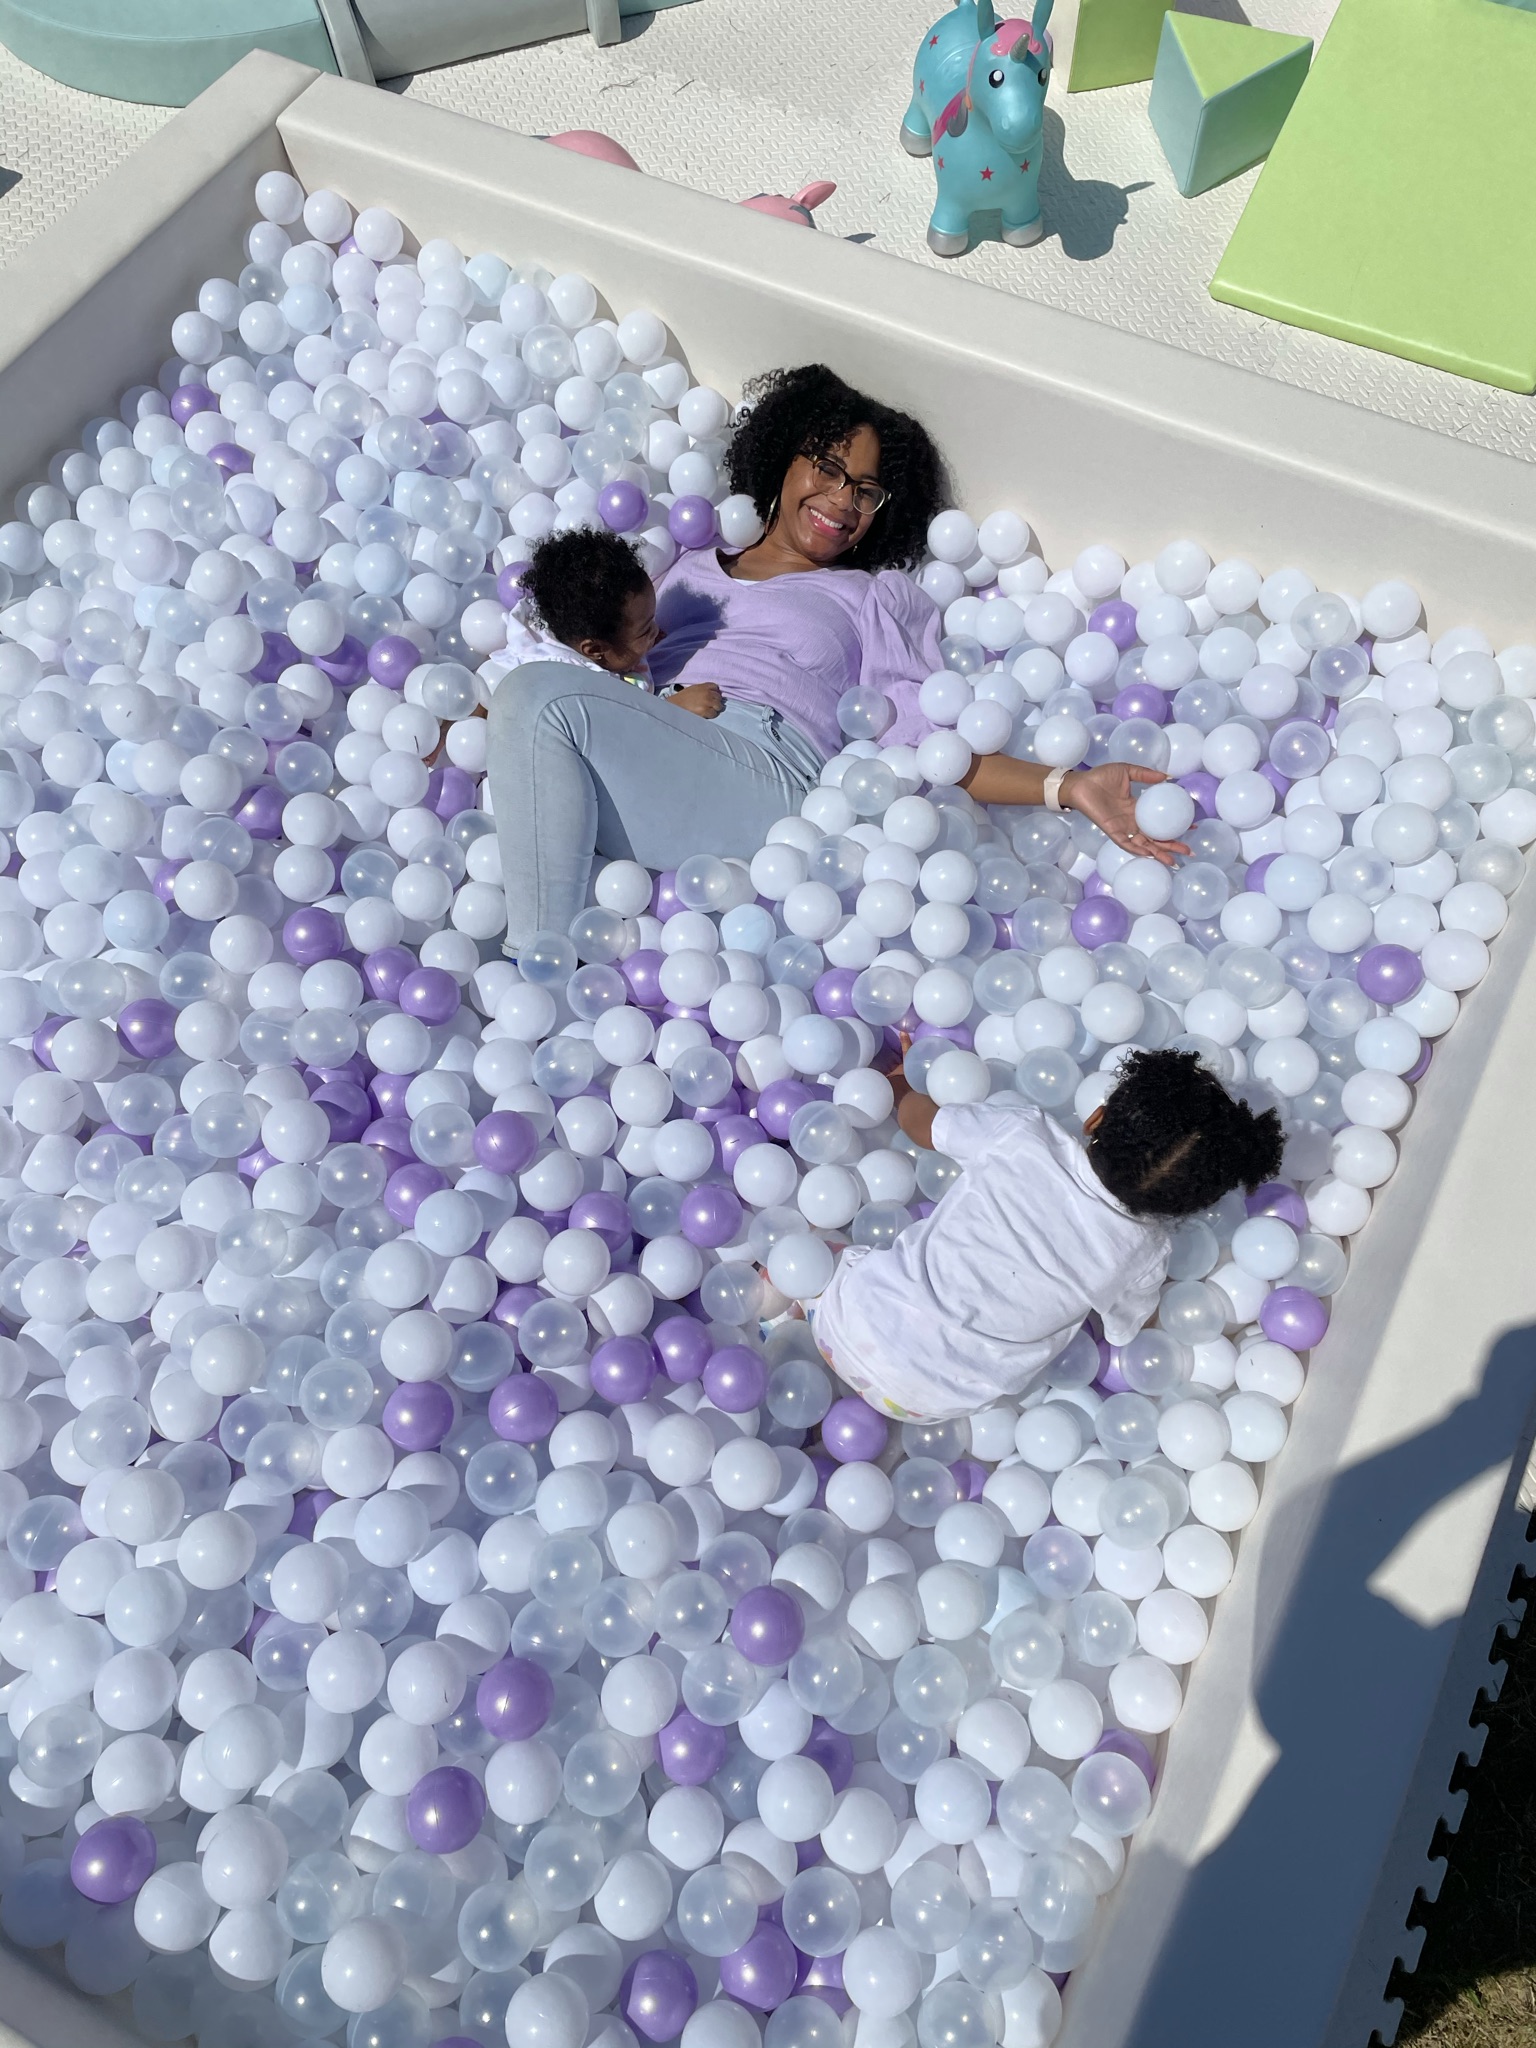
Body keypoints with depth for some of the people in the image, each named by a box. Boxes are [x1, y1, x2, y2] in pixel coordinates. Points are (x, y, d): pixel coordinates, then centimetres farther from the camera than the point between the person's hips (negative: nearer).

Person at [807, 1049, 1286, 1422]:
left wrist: (901, 1080, 26)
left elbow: (915, 1118, 2)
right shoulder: (1144, 1254, -13)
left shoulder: (1021, 1132, -17)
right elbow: (1126, 1329, 9)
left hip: (859, 1316, 0)